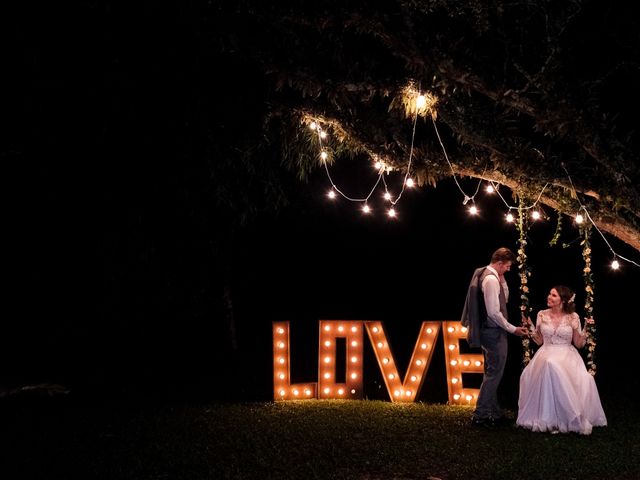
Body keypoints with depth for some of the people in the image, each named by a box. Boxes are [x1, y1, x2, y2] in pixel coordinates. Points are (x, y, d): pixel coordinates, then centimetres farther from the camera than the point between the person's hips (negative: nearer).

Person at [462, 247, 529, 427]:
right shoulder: (491, 279, -20)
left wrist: (502, 281, 3)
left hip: (487, 330, 10)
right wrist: (513, 329, -15)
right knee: (494, 374, -4)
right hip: (494, 332, -10)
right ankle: (480, 415, -1)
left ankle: (494, 412, 25)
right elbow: (494, 312, -23)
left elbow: (503, 299, 18)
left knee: (491, 373, 16)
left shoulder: (484, 275, 11)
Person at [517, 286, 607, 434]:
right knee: (549, 366, -35)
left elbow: (579, 344, 2)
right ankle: (548, 416, -25)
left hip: (567, 355, -1)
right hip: (546, 354, 1)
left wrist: (585, 328, -10)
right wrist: (530, 325, 2)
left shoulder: (573, 317, 1)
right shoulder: (542, 315, 6)